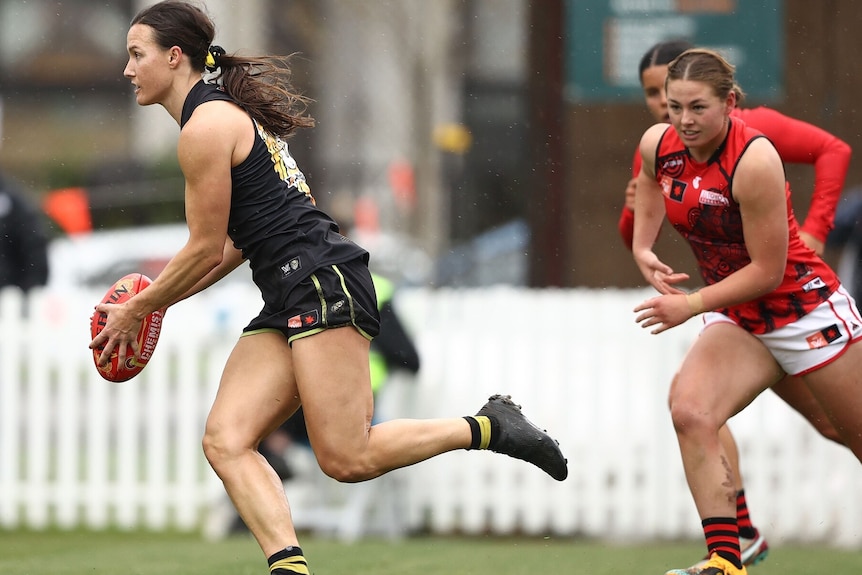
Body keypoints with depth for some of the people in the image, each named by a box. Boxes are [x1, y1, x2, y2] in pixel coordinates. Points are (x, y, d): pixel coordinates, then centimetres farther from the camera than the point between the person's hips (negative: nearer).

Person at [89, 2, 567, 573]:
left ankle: (487, 427, 0)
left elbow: (205, 251, -8)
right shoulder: (230, 114, 22)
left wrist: (136, 309, 4)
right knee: (225, 441, -6)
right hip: (289, 302, 10)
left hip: (324, 282, -10)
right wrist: (157, 300, 21)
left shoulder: (206, 126, -9)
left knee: (347, 458, -15)